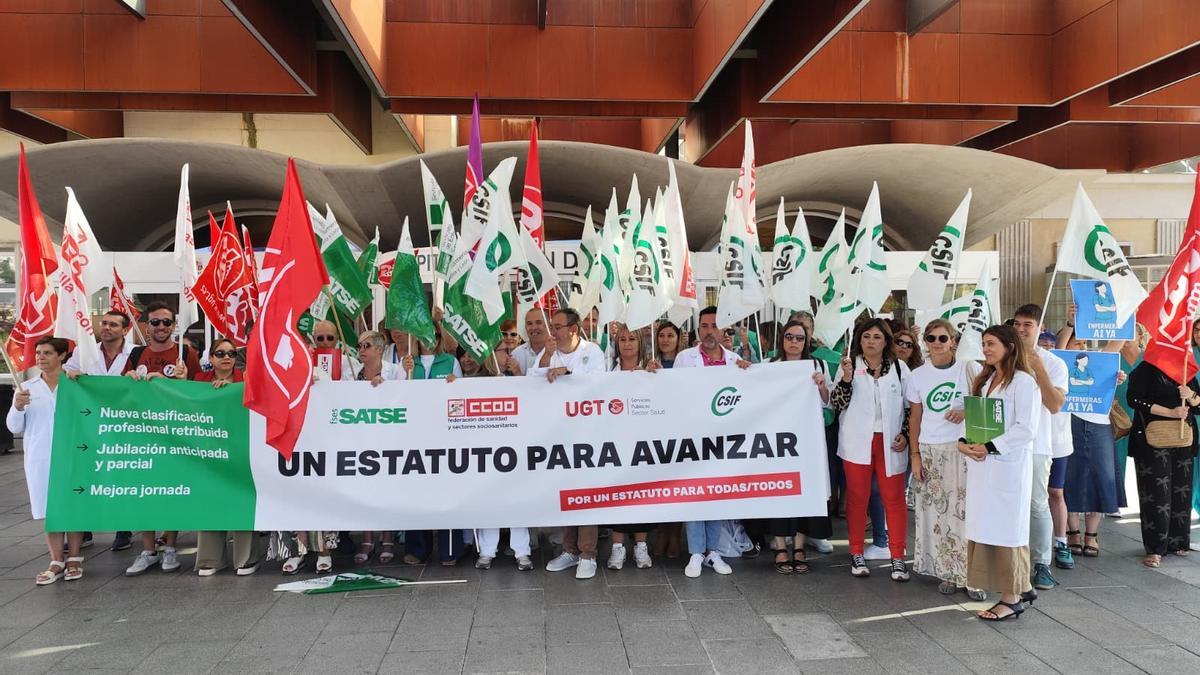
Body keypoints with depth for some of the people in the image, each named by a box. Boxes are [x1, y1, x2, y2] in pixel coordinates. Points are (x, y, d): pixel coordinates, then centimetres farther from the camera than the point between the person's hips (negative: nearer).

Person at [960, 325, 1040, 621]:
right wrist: (964, 442, -2)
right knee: (985, 527, 9)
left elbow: (1026, 429, -15)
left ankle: (1012, 598, 8)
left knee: (1005, 528, -2)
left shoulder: (1023, 382, -8)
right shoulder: (984, 381, 17)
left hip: (1008, 466, -8)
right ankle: (1022, 588, 22)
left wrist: (989, 447, -18)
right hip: (981, 465, 8)